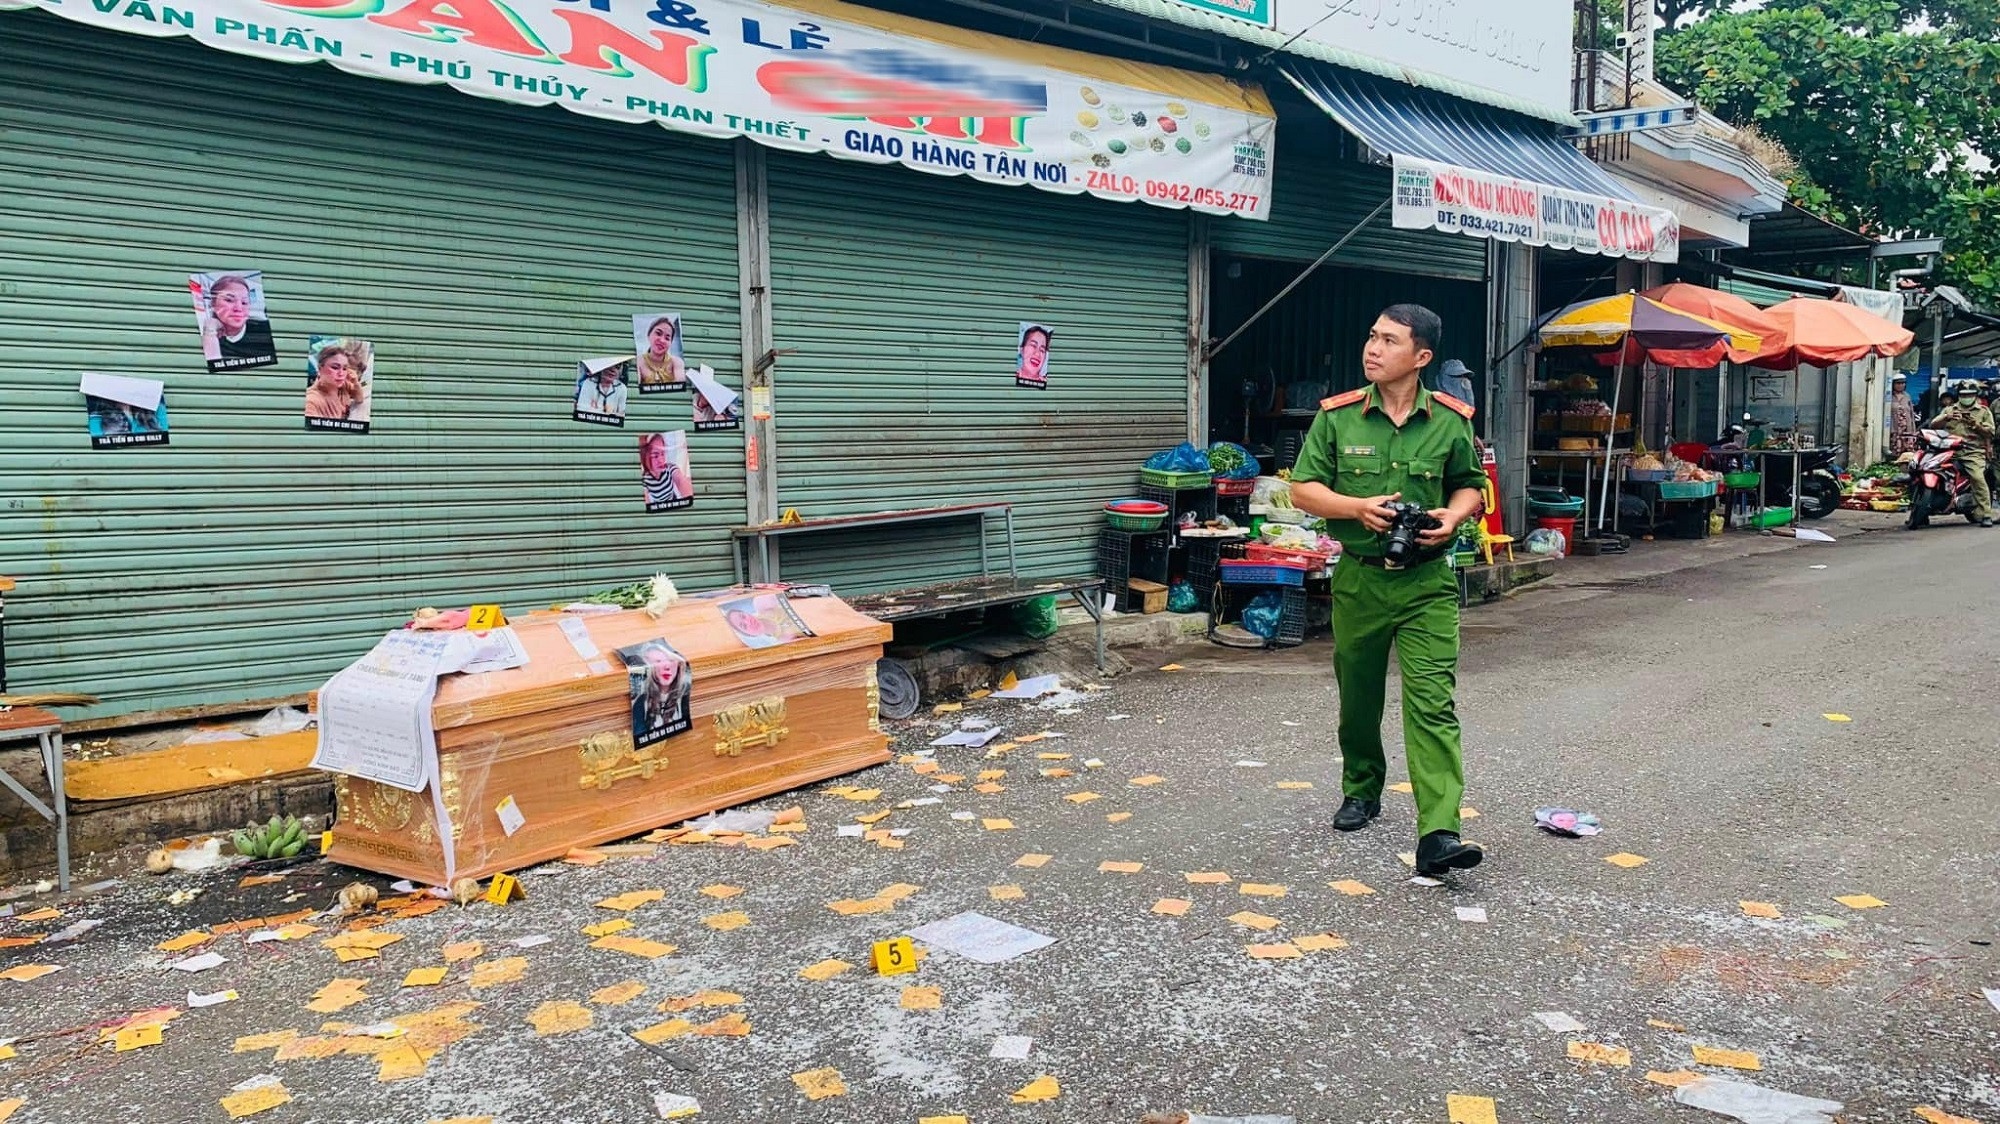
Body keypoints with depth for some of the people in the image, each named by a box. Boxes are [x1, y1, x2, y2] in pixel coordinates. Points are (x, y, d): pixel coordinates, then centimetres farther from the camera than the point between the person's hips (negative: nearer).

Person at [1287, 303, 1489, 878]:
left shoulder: (1450, 421, 1)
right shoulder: (1337, 416, -1)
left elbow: (1469, 485, 14)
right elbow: (1302, 489, 1)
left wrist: (1452, 515, -8)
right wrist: (1358, 507, -15)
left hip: (1428, 583, -1)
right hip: (1359, 578, 1)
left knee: (1432, 703, -11)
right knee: (1358, 697, 15)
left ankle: (1438, 834, -15)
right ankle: (1361, 791, 39)